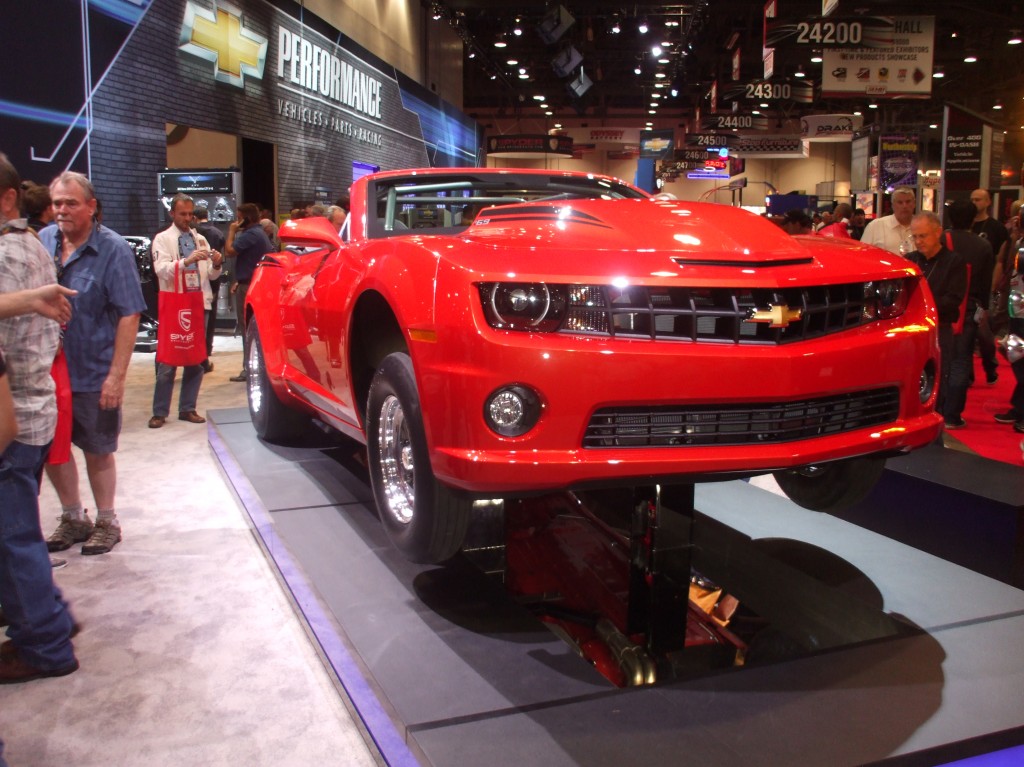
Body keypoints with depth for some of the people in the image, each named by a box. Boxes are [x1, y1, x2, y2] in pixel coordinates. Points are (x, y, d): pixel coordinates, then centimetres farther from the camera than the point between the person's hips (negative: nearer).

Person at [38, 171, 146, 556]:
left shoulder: (113, 249, -11)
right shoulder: (43, 240, 2)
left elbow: (129, 316, -15)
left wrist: (116, 376, -19)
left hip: (94, 375, -4)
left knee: (97, 451, 9)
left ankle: (106, 522, 26)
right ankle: (73, 518, 33)